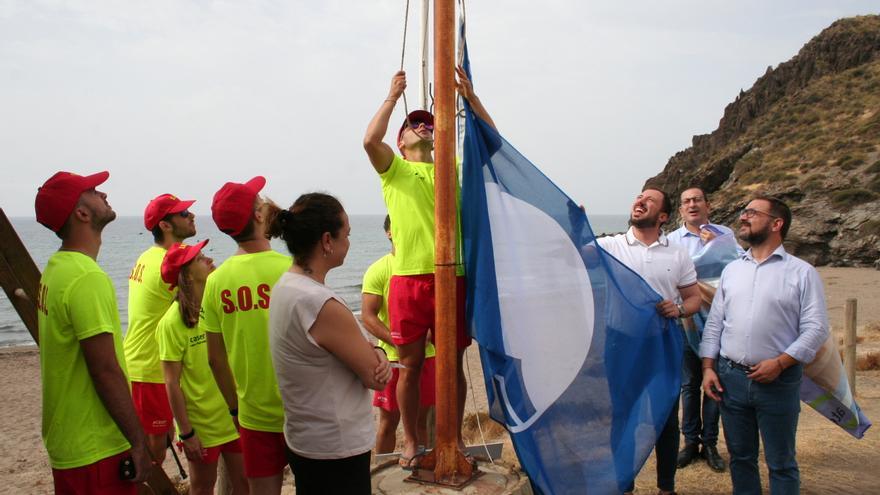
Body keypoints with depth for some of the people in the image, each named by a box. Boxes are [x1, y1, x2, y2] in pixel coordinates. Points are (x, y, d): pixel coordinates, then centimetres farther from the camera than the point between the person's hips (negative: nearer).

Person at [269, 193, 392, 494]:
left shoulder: (285, 286, 1)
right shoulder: (322, 306, -28)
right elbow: (376, 378, -19)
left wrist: (373, 353, -11)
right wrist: (378, 357, 1)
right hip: (337, 452, -9)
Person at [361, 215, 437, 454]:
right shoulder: (378, 270, -7)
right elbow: (368, 316, -11)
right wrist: (398, 342, -21)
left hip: (427, 355, 3)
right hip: (393, 357, -3)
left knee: (421, 418, 14)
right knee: (389, 421, 8)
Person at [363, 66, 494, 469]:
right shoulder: (394, 169, 9)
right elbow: (370, 140, -10)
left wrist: (470, 97, 2)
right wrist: (393, 96, -2)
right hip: (408, 278, -2)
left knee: (453, 363, 10)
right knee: (411, 365, 6)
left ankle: (456, 438, 25)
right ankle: (411, 442, 21)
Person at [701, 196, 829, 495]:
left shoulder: (802, 272, -4)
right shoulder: (731, 270, 10)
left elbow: (816, 328, -8)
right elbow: (714, 323, 10)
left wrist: (779, 363, -17)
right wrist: (708, 367, 2)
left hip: (778, 380, -4)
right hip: (730, 377, 4)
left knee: (781, 463, 9)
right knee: (740, 457, 16)